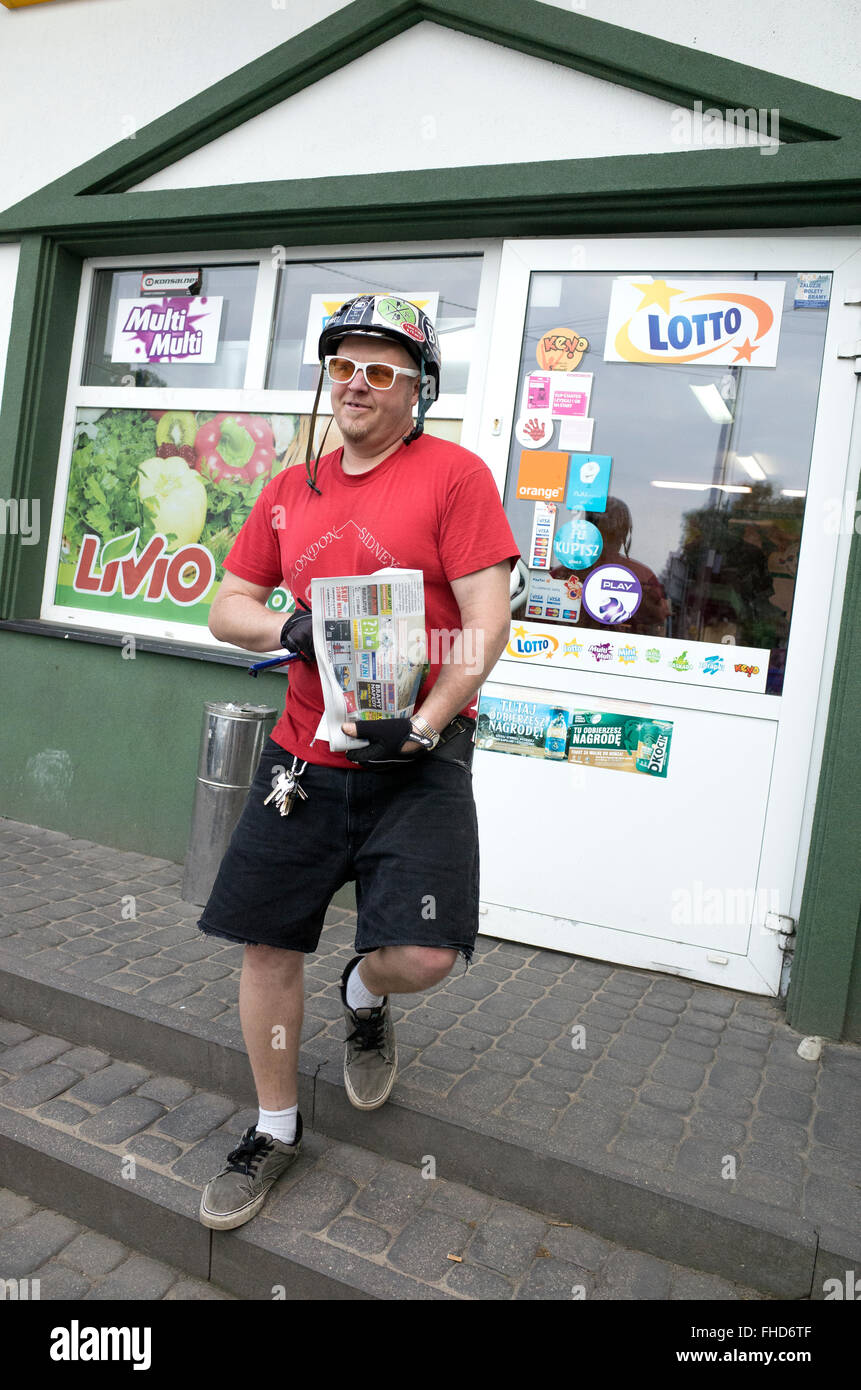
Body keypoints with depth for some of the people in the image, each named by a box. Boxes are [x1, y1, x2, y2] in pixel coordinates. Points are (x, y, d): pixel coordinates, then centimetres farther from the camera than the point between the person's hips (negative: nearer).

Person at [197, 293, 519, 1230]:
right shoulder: (292, 489, 12)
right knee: (267, 943, 8)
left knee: (423, 957, -13)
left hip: (417, 760, -4)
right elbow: (228, 605, 14)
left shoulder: (454, 474, -4)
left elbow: (486, 618, -11)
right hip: (303, 755, 5)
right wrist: (288, 632, -8)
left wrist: (423, 724, -20)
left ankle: (364, 997, 27)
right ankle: (275, 1127, 32)